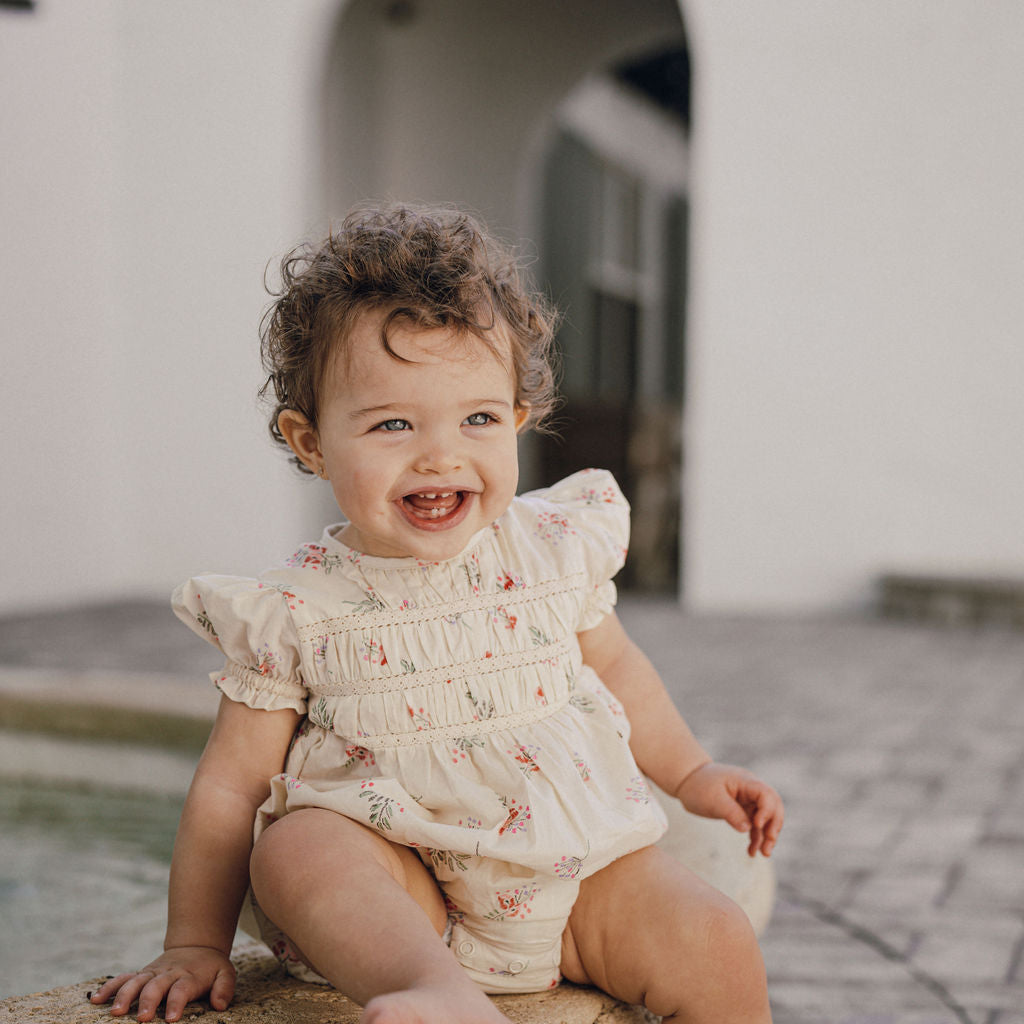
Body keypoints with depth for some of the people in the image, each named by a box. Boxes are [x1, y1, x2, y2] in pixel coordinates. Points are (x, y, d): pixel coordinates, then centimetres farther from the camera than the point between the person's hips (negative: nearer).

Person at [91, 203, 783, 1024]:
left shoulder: (557, 548, 1)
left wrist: (689, 772, 22)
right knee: (295, 844, -31)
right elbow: (233, 782, -1)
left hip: (575, 872, 3)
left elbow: (613, 666, 20)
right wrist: (195, 944, -1)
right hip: (400, 886, -2)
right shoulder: (297, 613, -6)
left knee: (722, 951, -17)